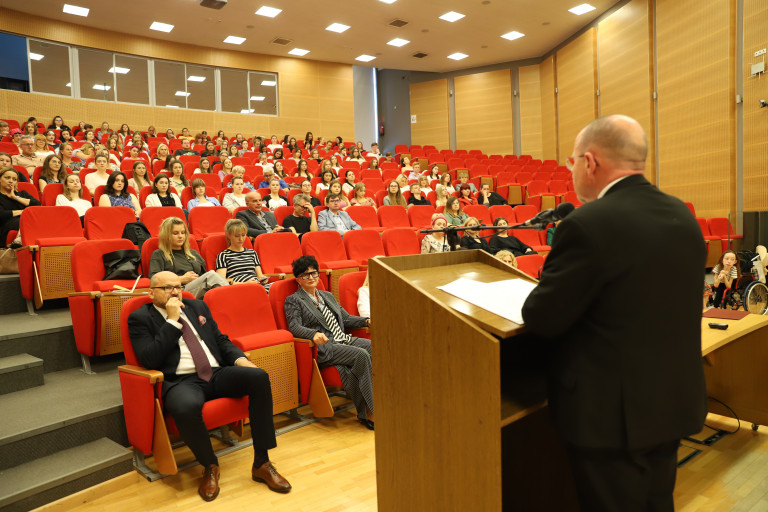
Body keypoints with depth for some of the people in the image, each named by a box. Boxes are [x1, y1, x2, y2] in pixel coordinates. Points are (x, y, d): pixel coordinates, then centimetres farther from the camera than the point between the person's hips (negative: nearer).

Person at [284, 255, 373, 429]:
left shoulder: (328, 296, 27)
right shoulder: (293, 301, 7)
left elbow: (346, 318, 26)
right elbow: (295, 327, -8)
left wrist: (367, 321, 7)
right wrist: (314, 334, -28)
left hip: (345, 340, 7)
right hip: (325, 347, -6)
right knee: (361, 355, -31)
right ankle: (370, 411, -24)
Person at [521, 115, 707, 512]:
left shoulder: (587, 224, -25)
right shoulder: (683, 215, 1)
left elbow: (541, 320, -19)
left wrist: (539, 296, 1)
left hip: (615, 412, -7)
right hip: (675, 403, 8)